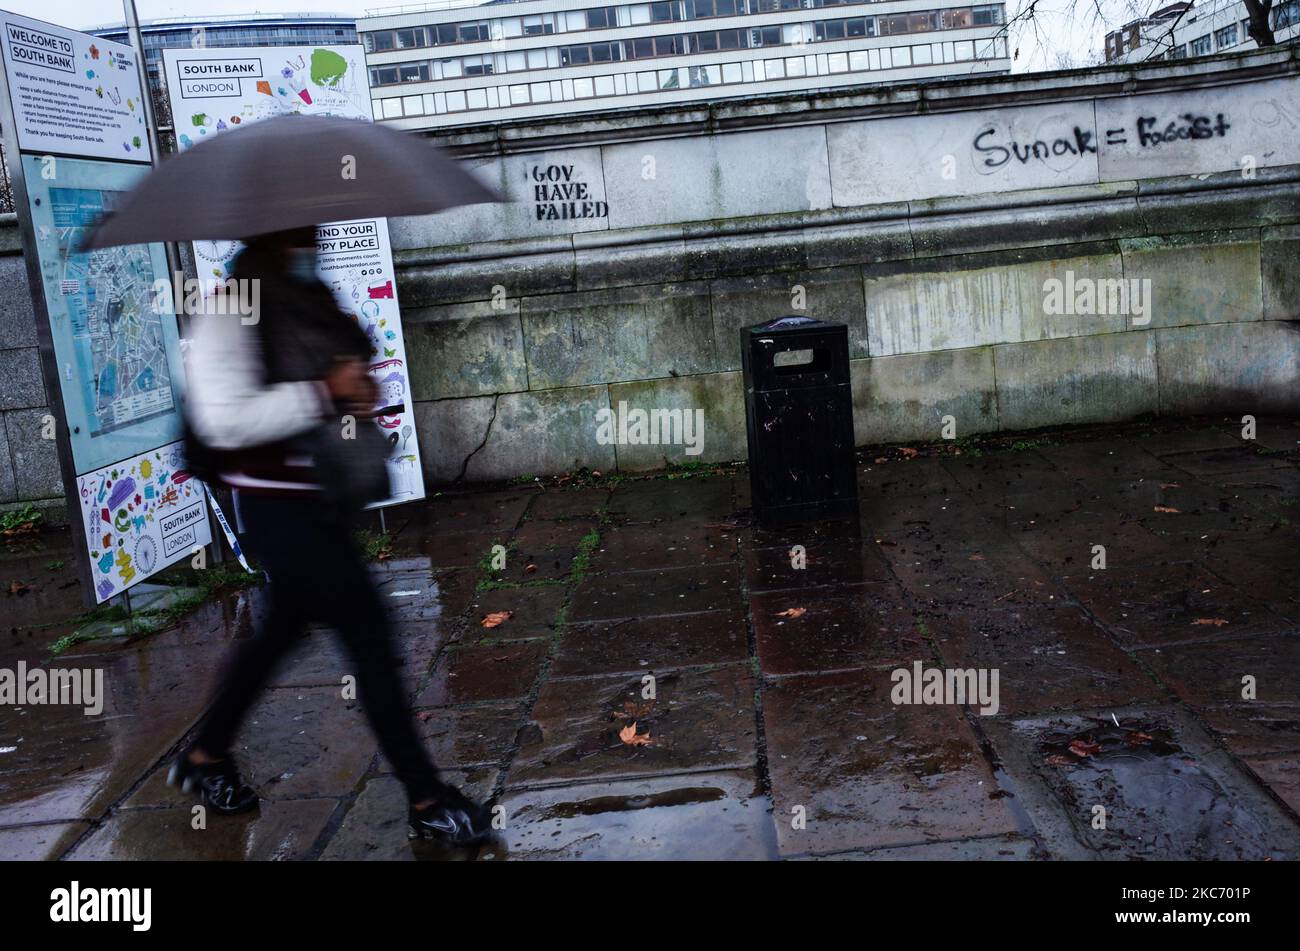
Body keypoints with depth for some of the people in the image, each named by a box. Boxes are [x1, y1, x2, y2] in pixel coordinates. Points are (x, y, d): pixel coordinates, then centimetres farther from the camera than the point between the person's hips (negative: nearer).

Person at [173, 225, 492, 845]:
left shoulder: (306, 297, 10)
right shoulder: (231, 310, -16)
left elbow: (343, 366, 25)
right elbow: (225, 420, -25)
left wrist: (359, 392, 3)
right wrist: (324, 391, -24)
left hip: (320, 498, 9)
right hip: (281, 508, -9)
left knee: (284, 626, 21)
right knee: (369, 633, -6)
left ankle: (205, 758, 42)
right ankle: (427, 801, 6)